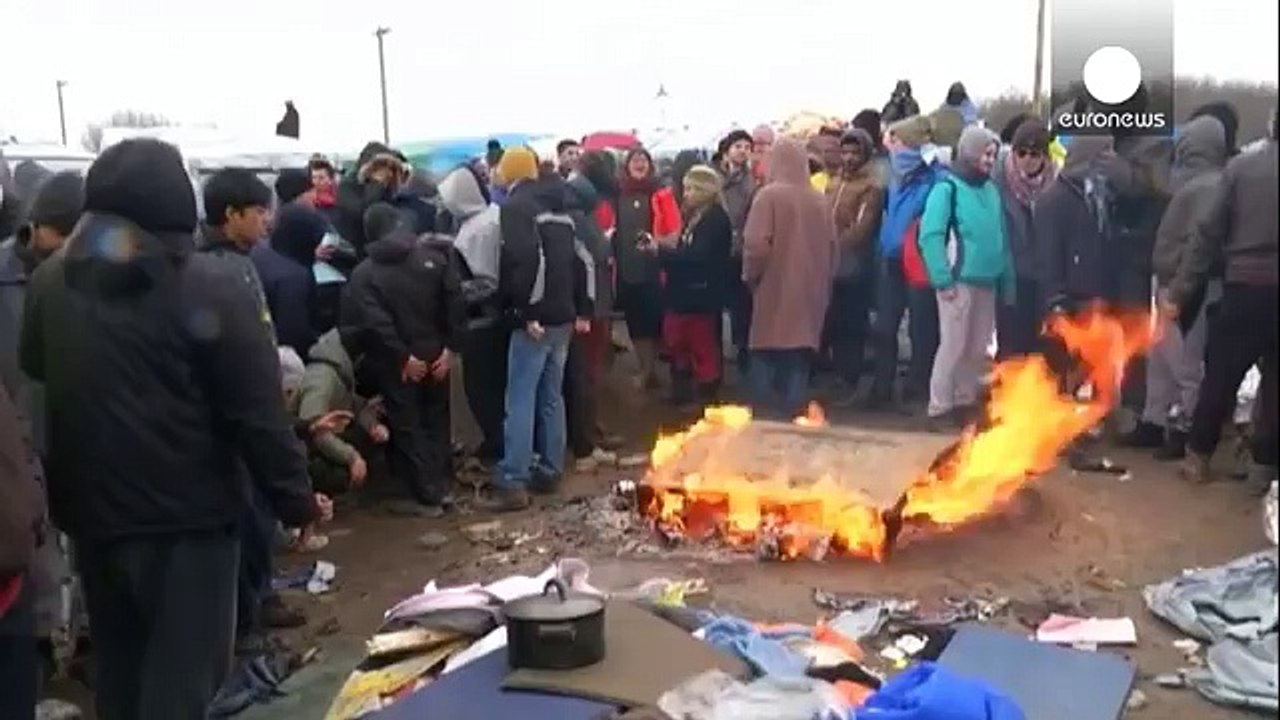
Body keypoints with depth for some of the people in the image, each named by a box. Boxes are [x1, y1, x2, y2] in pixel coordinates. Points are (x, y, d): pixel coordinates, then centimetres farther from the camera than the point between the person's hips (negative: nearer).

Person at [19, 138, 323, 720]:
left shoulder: (50, 280, 5)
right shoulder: (206, 284, -14)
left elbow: (34, 373, 21)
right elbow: (255, 411, -14)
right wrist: (295, 499, -6)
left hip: (88, 507, 6)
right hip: (186, 512, -6)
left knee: (118, 670, 21)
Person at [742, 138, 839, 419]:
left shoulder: (769, 195, -9)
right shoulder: (819, 200, 6)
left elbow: (756, 244, -17)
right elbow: (833, 247, 10)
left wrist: (750, 276, 0)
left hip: (774, 289, -5)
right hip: (810, 291, 5)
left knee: (767, 357, 3)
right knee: (799, 357, 11)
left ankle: (766, 412, 2)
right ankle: (793, 410, 12)